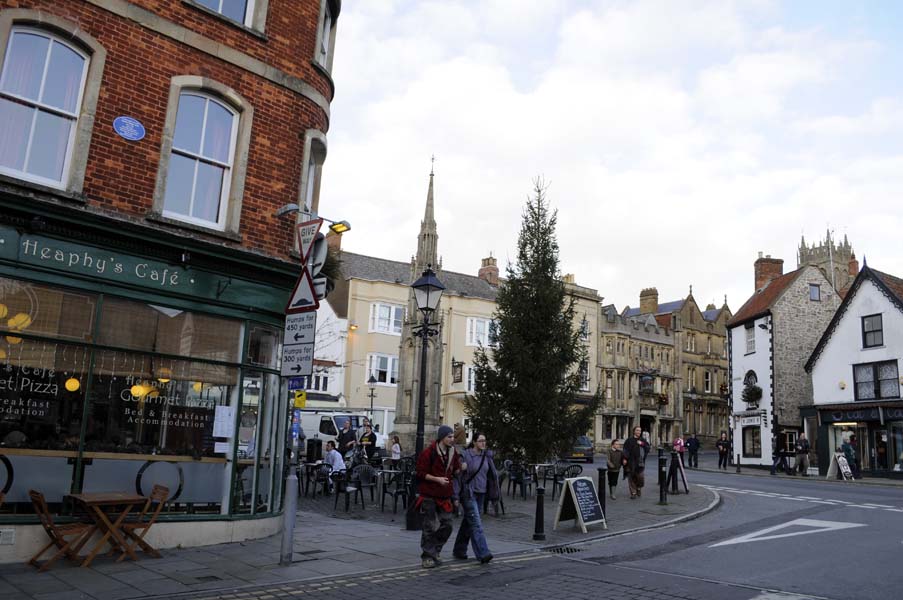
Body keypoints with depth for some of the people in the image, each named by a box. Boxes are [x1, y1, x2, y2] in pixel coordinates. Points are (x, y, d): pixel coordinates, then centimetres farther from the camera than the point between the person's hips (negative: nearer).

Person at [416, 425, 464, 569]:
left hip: (445, 495, 6)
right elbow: (421, 474, -11)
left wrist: (460, 469, -3)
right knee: (431, 527, -2)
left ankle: (434, 553, 25)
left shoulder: (453, 452, 6)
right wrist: (437, 479, -20)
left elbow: (455, 471, 17)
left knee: (447, 525, 7)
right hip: (429, 496, -6)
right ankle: (427, 557, 10)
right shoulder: (428, 453, -13)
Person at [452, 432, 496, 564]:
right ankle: (483, 554, -15)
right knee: (476, 523, -12)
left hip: (481, 493, 6)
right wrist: (456, 496, -12)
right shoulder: (465, 455, -11)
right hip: (468, 493, -6)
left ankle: (459, 551, 27)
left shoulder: (486, 456, 5)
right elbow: (457, 476, -10)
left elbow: (492, 473, 12)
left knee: (468, 522, 15)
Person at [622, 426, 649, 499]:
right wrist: (624, 458, -16)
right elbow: (626, 450, -6)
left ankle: (639, 488, 24)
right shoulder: (629, 440, 2)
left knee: (640, 477, -5)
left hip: (639, 462, 2)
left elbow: (648, 449, 6)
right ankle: (633, 493, 9)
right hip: (631, 462, -2)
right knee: (631, 478, 0)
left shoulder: (643, 440, 13)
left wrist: (642, 444, -9)